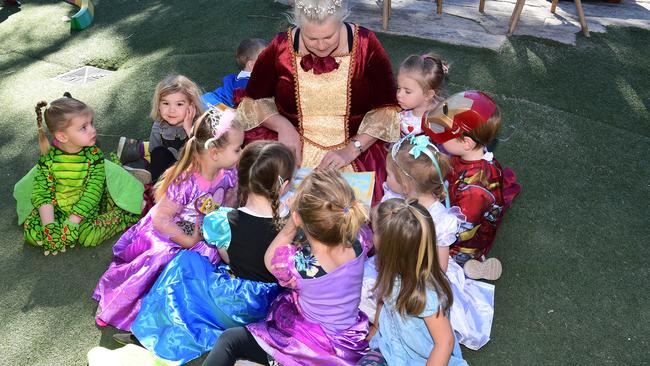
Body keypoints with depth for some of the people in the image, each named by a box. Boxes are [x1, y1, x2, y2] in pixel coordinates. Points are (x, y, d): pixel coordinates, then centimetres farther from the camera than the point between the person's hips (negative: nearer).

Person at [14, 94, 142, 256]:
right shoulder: (48, 158, -12)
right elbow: (43, 194, -12)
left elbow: (92, 192, -18)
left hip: (86, 211, -2)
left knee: (89, 236, -29)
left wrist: (72, 222, -25)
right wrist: (49, 225, -25)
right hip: (58, 210, 2)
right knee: (32, 234, -20)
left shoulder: (94, 155, -15)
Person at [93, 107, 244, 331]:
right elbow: (160, 220, -27)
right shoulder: (185, 182, -34)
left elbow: (228, 205, 5)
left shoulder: (228, 175, -14)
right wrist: (189, 242, -22)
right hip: (165, 235, -6)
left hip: (201, 236, 6)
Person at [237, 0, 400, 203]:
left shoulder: (365, 45, -6)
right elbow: (253, 100, 8)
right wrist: (282, 125, -11)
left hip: (358, 146, -1)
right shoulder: (280, 48, -3)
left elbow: (386, 109, -5)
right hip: (294, 147, 2)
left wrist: (351, 150, -17)